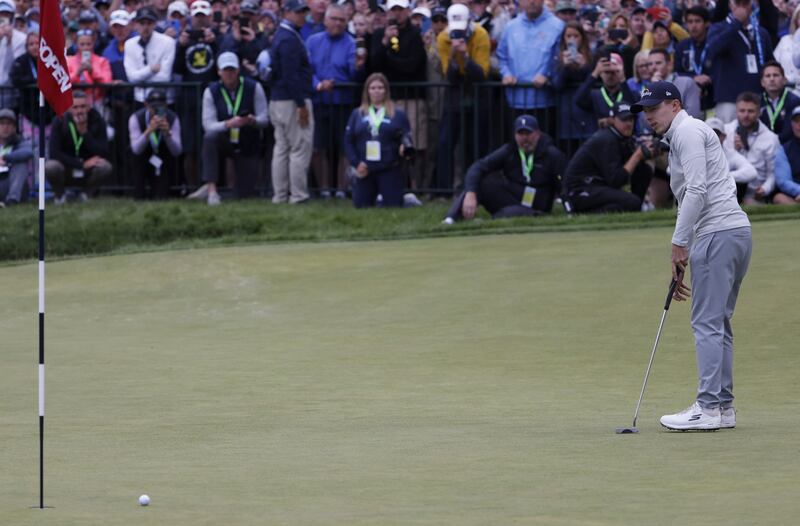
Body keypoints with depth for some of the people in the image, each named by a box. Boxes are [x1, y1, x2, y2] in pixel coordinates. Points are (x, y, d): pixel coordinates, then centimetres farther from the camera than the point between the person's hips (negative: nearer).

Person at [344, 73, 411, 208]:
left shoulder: (398, 114, 5)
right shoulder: (357, 114, 11)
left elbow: (406, 137, 1)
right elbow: (348, 141, 7)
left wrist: (405, 147, -23)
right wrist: (356, 162, -5)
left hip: (390, 171, -2)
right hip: (364, 171, 2)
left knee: (393, 206, -7)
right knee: (361, 206, 3)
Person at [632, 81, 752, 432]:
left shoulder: (688, 132, -5)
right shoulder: (679, 140, 26)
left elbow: (697, 190, -17)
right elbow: (688, 200, 28)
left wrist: (679, 244, -14)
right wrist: (680, 262, 24)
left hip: (718, 232, -10)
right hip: (735, 231, 10)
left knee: (707, 322, -10)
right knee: (717, 323, 12)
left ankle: (708, 408, -13)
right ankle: (723, 406, 12)